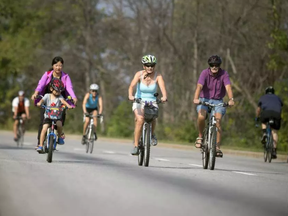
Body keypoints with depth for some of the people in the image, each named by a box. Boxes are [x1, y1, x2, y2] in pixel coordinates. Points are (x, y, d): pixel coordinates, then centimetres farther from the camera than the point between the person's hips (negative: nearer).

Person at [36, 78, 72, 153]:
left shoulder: (59, 97, 4)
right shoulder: (47, 96, 5)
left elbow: (63, 101, -15)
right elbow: (43, 100, -13)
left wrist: (68, 105, -36)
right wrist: (39, 103, -37)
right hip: (48, 116, 0)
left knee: (59, 123, -32)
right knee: (44, 129, -19)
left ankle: (59, 137, -6)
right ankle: (40, 146, -13)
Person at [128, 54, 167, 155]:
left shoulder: (158, 76, -8)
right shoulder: (139, 74, -10)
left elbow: (162, 87, -24)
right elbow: (132, 86, -24)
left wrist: (164, 96, -46)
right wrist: (130, 96, -44)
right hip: (139, 101, -1)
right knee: (140, 119, -28)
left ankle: (152, 134, 3)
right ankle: (135, 145, -19)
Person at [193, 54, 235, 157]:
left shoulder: (224, 74, -10)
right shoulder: (205, 73, -12)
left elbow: (228, 87, -23)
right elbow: (199, 86, -26)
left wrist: (231, 100, -43)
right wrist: (196, 99, -45)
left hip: (218, 101, 1)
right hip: (204, 99, -1)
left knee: (218, 120, -23)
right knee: (201, 116, -30)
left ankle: (217, 147, -17)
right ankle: (200, 136, -3)